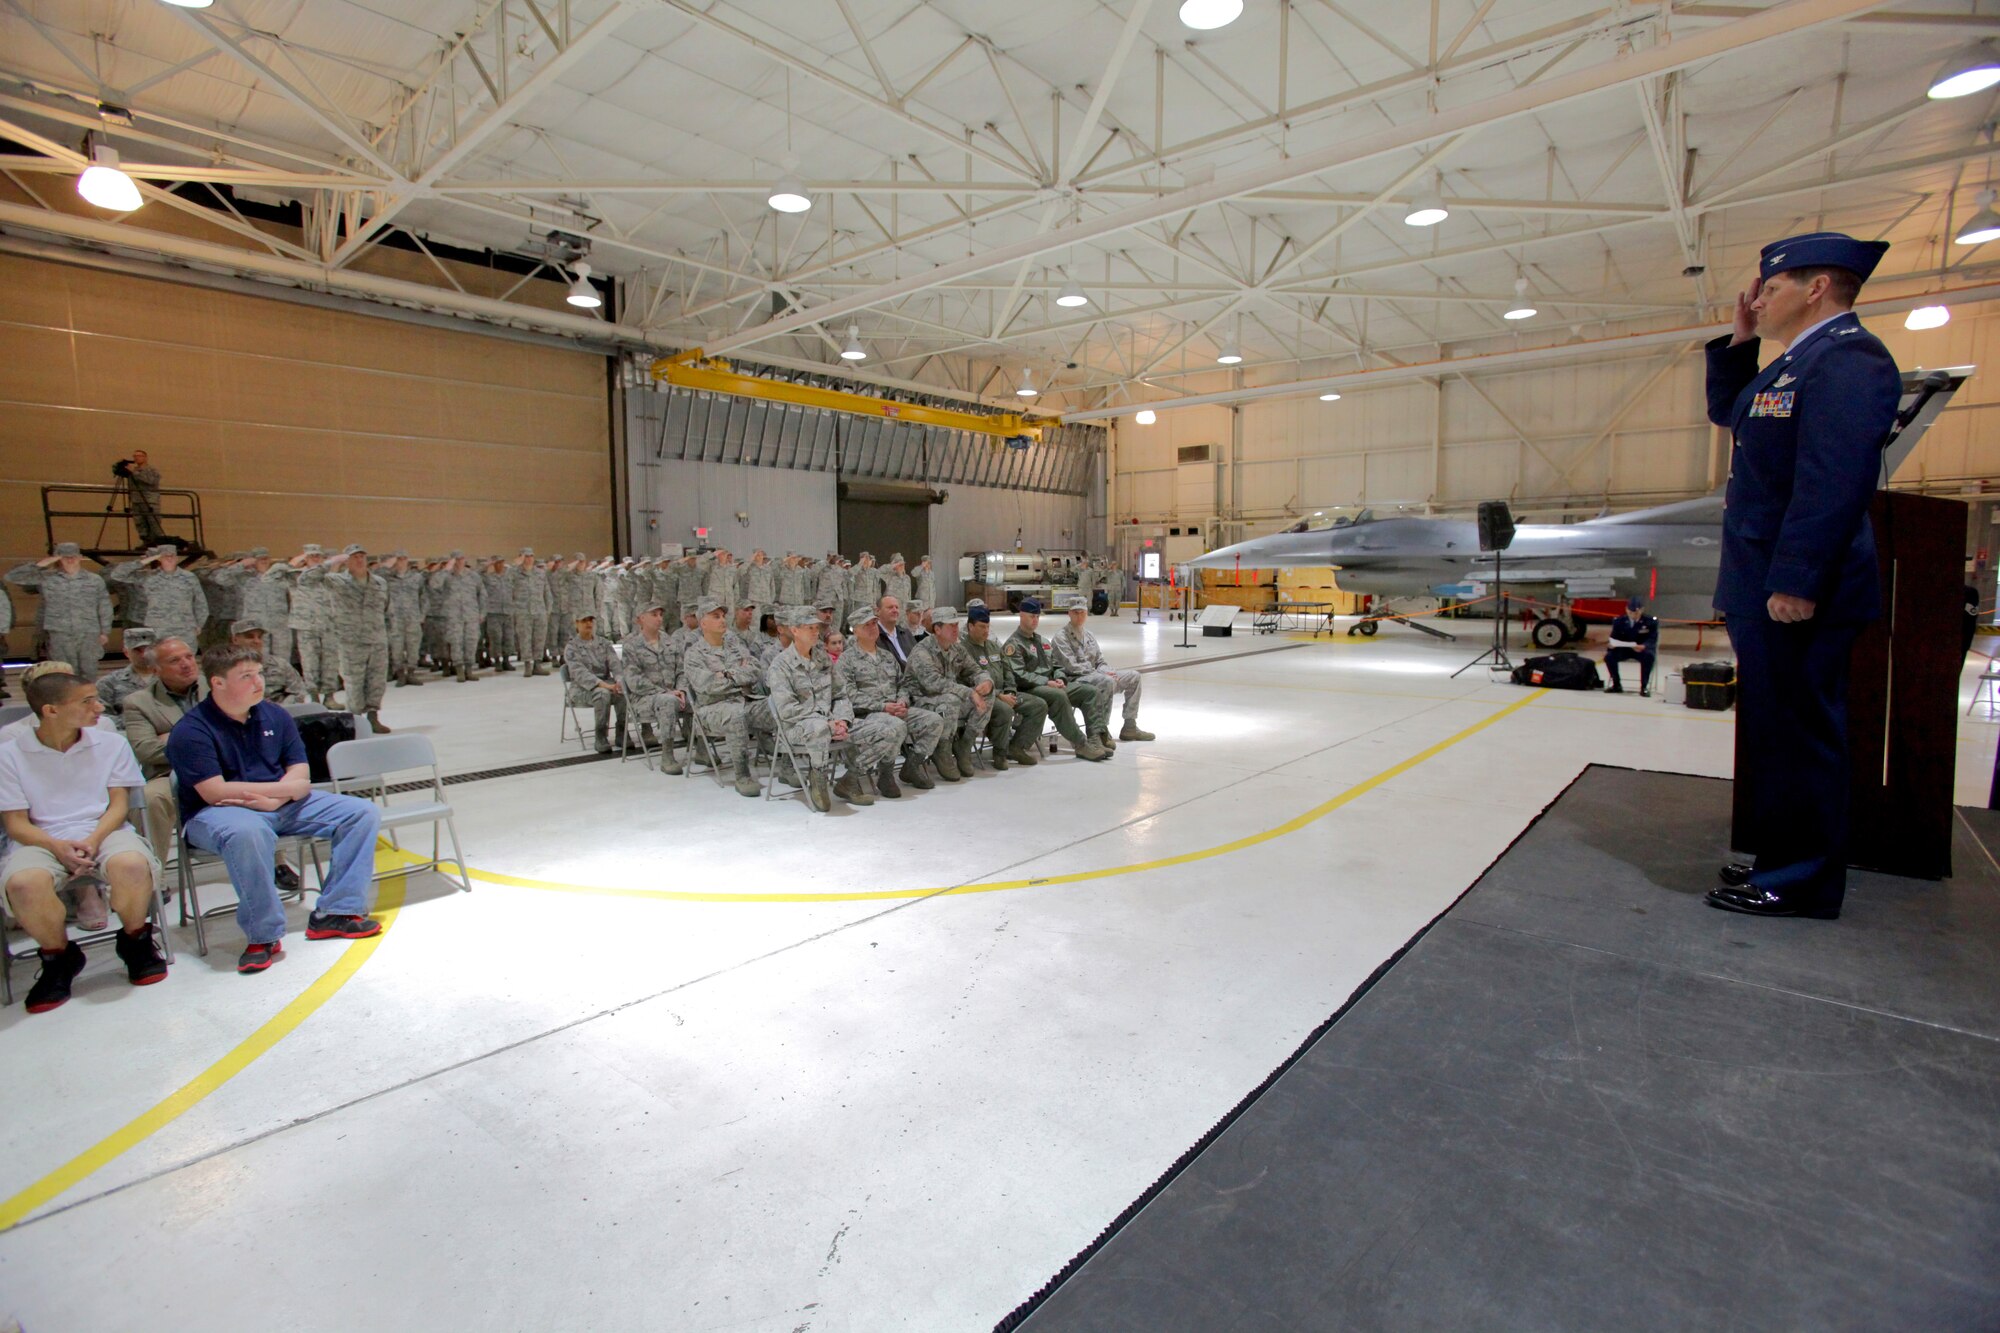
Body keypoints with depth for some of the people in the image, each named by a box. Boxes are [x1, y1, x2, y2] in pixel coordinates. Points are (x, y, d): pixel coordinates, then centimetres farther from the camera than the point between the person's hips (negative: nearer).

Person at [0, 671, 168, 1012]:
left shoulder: (111, 745, 8)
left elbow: (119, 803, 4)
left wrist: (94, 840, -15)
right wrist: (58, 847, -19)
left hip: (104, 831, 0)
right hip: (41, 841, 0)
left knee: (132, 864, -35)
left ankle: (135, 943, -5)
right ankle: (59, 958, -5)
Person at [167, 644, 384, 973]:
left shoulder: (275, 716, 6)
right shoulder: (191, 731, -11)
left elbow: (301, 778, 2)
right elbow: (215, 792, -19)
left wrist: (271, 800, -19)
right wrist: (285, 787, -13)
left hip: (283, 807, 6)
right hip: (219, 813, -6)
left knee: (363, 812, -8)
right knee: (247, 832, -41)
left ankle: (334, 912, -9)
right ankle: (262, 935, -25)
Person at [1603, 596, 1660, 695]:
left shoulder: (1650, 622, -4)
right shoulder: (1619, 621, 2)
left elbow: (1652, 639, -12)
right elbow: (1614, 638, 1)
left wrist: (1643, 646, -36)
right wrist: (1611, 645, -24)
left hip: (1642, 649, -2)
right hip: (1624, 649, 2)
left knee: (1648, 656, -37)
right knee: (1609, 656, -27)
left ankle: (1644, 687, -24)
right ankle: (1617, 685, -8)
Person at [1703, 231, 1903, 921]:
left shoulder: (1848, 357, -14)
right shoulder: (1799, 361, 17)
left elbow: (1834, 480, -22)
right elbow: (1727, 412, 32)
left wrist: (1796, 583, -25)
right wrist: (1740, 338, 20)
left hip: (1796, 592, -10)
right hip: (1764, 587, 10)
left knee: (1797, 729, -3)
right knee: (1776, 727, 16)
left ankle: (1803, 882, 8)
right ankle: (1783, 859, 28)